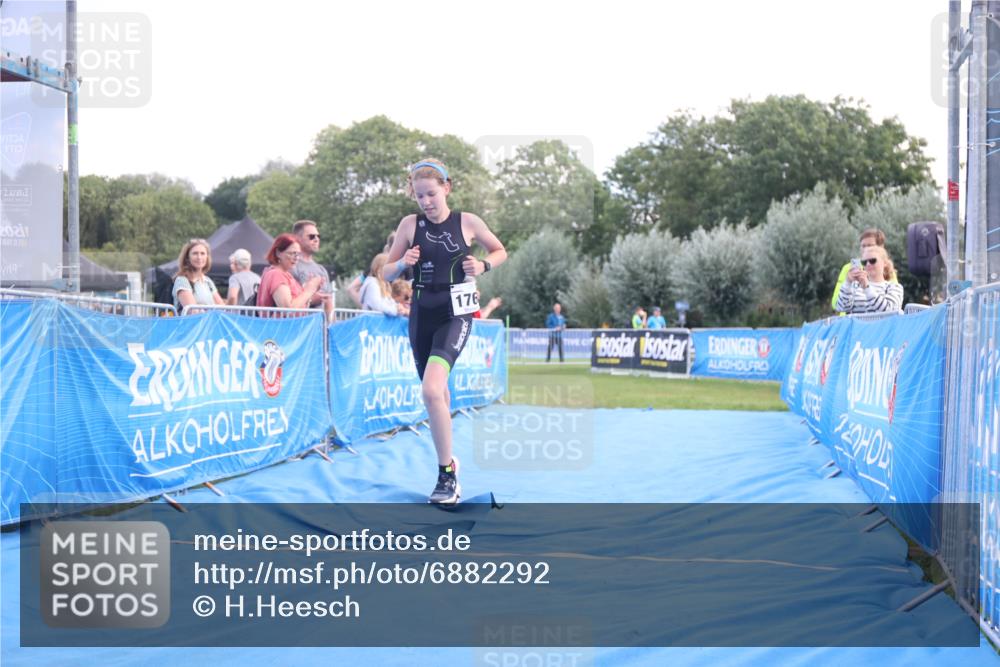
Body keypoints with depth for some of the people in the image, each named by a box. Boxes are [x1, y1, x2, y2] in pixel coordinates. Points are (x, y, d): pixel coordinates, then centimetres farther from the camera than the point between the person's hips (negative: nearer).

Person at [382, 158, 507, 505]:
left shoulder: (468, 222, -3)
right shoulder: (410, 225, 2)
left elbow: (500, 251, 13)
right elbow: (386, 274, 6)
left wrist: (483, 265, -8)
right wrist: (403, 263, -15)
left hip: (455, 314, -4)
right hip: (421, 313, 4)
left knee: (431, 389, -23)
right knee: (436, 394, 15)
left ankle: (446, 474, -14)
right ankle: (448, 461, 38)